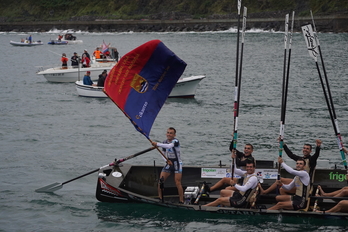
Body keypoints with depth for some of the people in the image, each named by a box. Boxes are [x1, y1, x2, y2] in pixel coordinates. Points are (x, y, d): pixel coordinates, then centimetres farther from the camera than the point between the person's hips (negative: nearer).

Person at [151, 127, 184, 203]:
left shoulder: (176, 141, -18)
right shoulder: (165, 142, 4)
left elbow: (169, 146, -39)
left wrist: (157, 144, -43)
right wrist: (167, 160, -9)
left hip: (177, 164, -6)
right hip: (169, 163, 6)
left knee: (178, 183, -12)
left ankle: (181, 201, -3)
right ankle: (160, 199, 8)